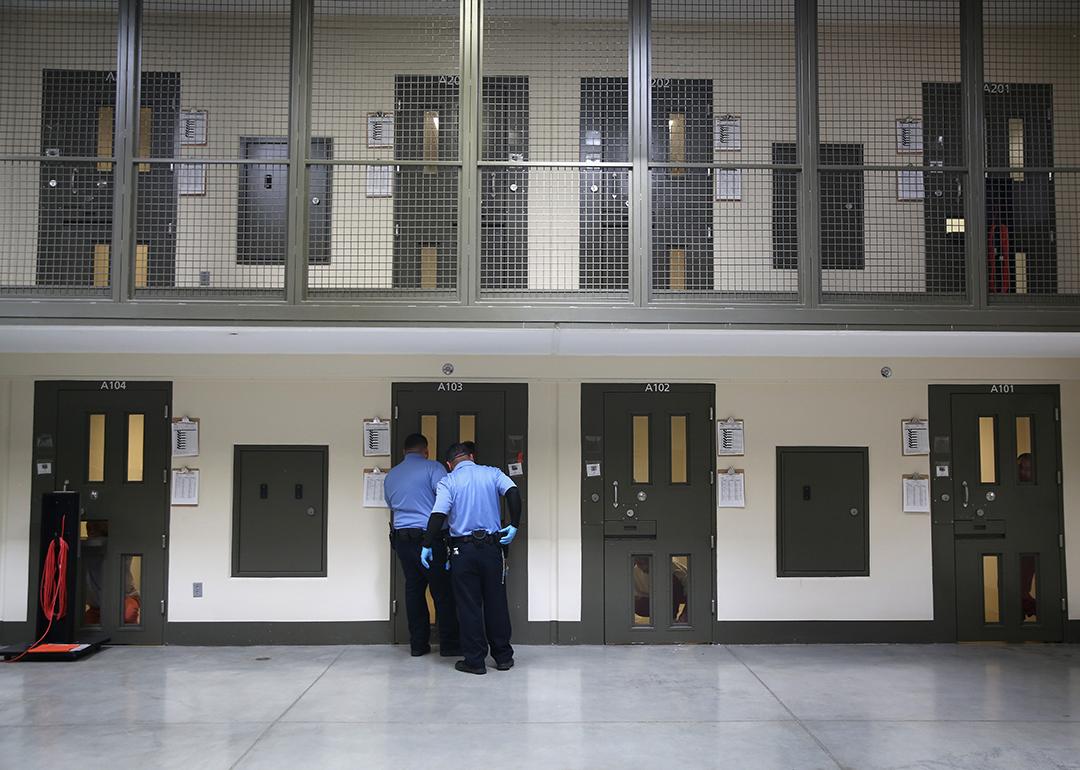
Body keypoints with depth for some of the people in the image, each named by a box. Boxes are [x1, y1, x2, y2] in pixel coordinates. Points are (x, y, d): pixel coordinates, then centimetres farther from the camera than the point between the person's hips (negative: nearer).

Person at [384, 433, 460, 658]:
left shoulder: (390, 476, 14)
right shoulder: (433, 468, -5)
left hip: (401, 539, 6)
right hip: (429, 537, -6)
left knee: (413, 589, 11)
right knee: (443, 592, 1)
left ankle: (418, 644, 14)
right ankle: (449, 644, 5)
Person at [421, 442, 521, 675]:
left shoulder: (448, 482, -2)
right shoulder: (492, 473, 5)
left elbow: (438, 515, -13)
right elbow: (513, 493, -11)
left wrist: (427, 546, -7)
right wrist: (514, 525, -6)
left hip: (463, 549, -2)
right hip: (492, 546, 3)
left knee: (469, 605, 4)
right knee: (496, 602, 11)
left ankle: (474, 660, 6)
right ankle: (503, 657, 19)